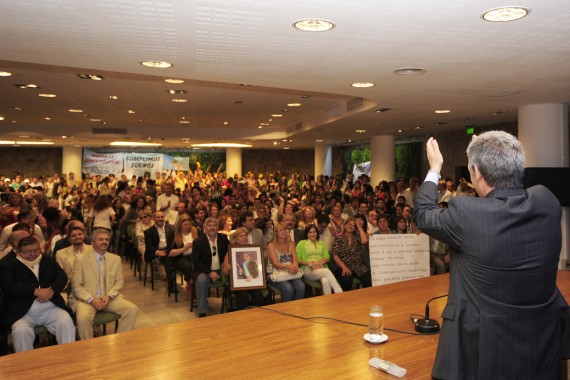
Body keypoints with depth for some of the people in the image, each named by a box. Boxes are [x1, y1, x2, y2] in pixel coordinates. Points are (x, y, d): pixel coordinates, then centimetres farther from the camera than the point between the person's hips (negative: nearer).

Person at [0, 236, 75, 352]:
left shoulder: (48, 261, 17)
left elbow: (62, 277, 7)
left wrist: (52, 290, -14)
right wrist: (36, 291, -17)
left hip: (51, 309, 2)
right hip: (23, 313, -2)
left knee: (66, 322, -22)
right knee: (21, 331, -30)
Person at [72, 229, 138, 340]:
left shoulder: (116, 259, 10)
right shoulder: (81, 259, 0)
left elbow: (119, 281, 8)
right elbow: (76, 285, -3)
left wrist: (109, 296, -11)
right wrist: (91, 300, -17)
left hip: (110, 298, 3)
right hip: (87, 299, -3)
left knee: (133, 309, -20)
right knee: (83, 317, -34)